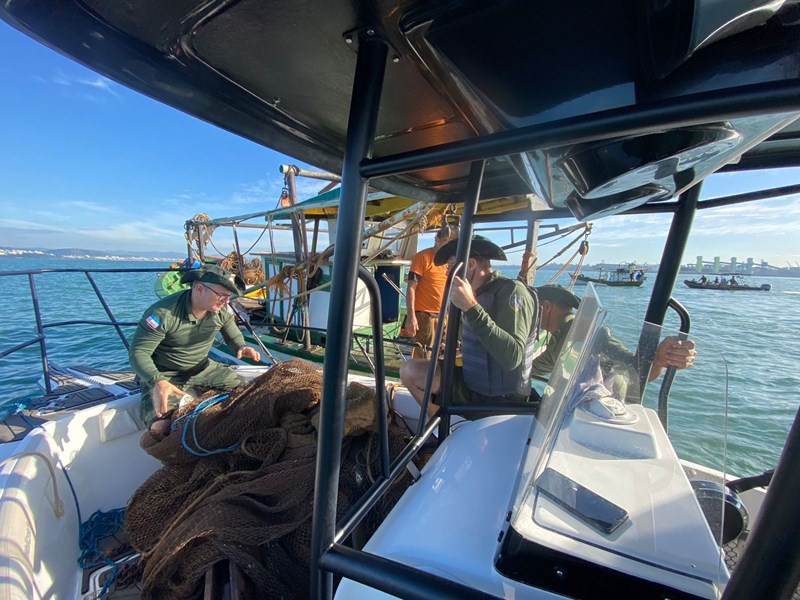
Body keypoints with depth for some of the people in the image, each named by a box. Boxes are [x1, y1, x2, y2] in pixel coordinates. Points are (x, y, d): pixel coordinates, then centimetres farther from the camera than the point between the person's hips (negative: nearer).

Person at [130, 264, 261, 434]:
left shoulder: (222, 310, -11)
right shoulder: (163, 313, -25)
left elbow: (234, 336, 5)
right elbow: (138, 352, -22)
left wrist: (241, 348, -20)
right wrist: (157, 381, -40)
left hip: (203, 368, 5)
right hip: (164, 374, -4)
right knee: (162, 427, -26)